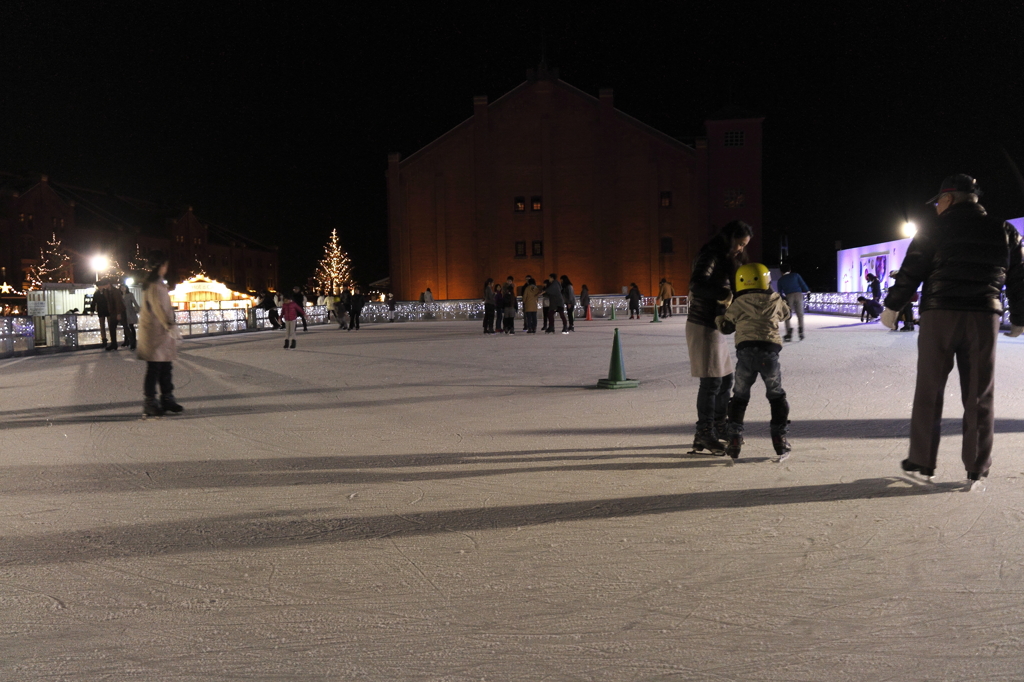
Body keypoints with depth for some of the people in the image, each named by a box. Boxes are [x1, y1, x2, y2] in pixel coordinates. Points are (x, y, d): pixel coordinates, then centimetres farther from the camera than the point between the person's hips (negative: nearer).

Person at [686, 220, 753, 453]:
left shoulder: (726, 259, 17)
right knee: (711, 381, -6)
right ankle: (705, 435, 3)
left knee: (725, 378, 16)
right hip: (702, 326, -10)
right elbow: (697, 285, -29)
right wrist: (726, 294, -31)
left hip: (715, 327, 10)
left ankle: (719, 428, 28)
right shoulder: (710, 256, -13)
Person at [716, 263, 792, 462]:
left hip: (746, 351, 0)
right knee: (777, 397, 16)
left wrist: (719, 318, 35)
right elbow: (785, 313, 30)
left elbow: (725, 327, 14)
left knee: (739, 397, 13)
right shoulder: (775, 300, 10)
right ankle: (780, 442, 14)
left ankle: (734, 441, 8)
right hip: (770, 351, 0)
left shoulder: (738, 304, 7)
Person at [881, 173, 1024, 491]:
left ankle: (922, 462, 10)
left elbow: (910, 271, -4)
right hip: (985, 320, 3)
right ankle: (977, 471, 8)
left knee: (928, 392, 6)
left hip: (939, 316, -2)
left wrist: (892, 306, 6)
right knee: (979, 397, 6)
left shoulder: (935, 228, 0)